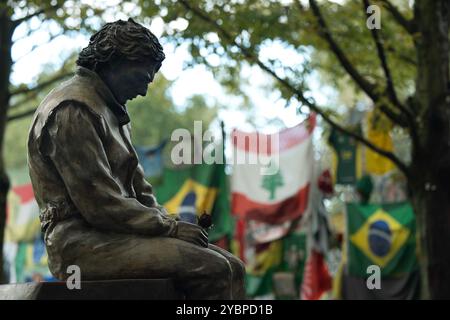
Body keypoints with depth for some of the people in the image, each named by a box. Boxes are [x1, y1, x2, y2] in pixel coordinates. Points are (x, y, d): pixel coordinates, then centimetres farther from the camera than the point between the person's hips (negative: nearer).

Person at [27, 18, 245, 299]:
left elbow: (138, 188, 23)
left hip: (114, 233, 10)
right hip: (83, 244, -10)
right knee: (211, 270, -23)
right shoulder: (73, 110, -11)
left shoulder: (111, 111, 23)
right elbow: (98, 203, -18)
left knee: (231, 268, -4)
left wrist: (169, 222, 4)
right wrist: (170, 227, -12)